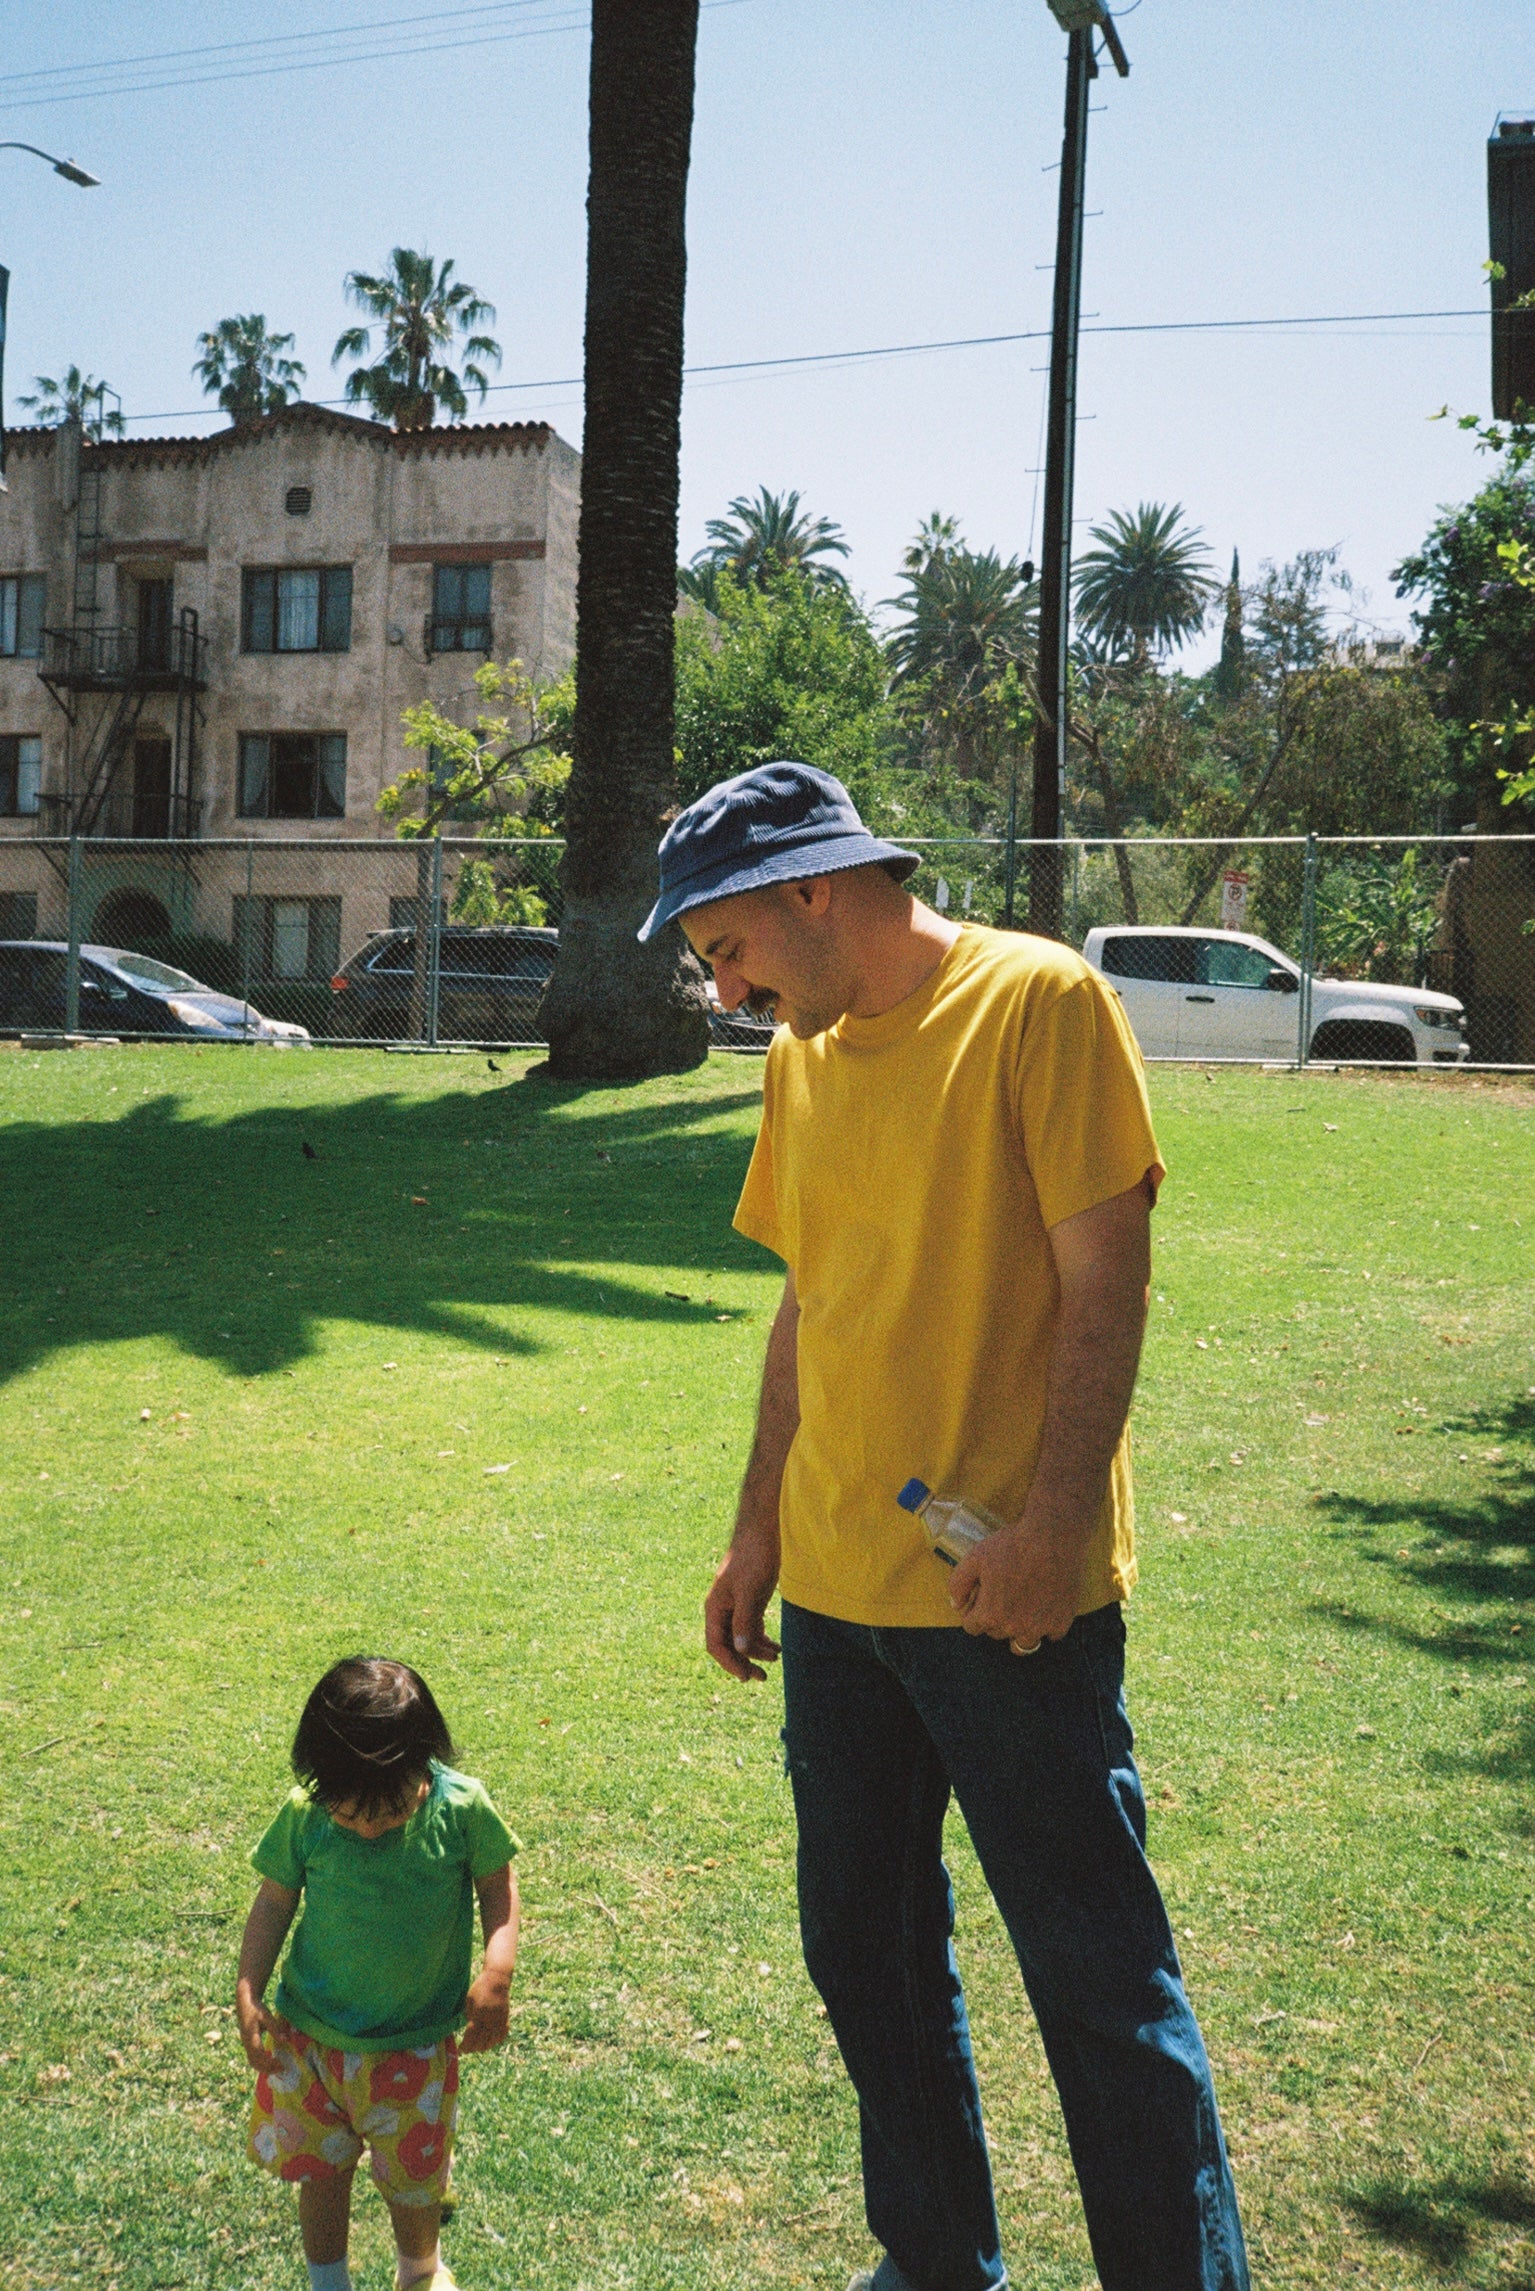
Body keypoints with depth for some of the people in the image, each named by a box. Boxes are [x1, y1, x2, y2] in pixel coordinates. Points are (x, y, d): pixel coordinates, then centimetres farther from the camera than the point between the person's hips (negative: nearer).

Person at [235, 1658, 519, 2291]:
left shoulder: (462, 1808, -20)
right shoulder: (304, 1814, -18)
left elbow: (497, 1885, -5)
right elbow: (274, 1901, -3)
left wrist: (497, 1971, -18)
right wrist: (248, 1995, -10)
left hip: (413, 2045, -1)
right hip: (307, 2035, 1)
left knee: (412, 2180, 17)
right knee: (318, 2168, 16)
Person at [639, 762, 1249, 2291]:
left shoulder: (1038, 1001, -9)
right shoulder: (803, 1057, 11)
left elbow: (1106, 1278, -13)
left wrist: (1054, 1523, -19)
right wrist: (760, 1533, 16)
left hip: (1007, 1593, -7)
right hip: (837, 1588, 7)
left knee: (1101, 1981, 1)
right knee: (863, 1953, 16)